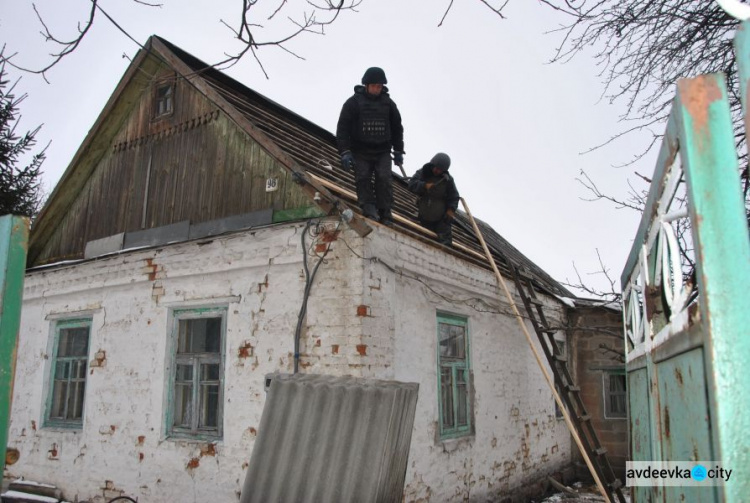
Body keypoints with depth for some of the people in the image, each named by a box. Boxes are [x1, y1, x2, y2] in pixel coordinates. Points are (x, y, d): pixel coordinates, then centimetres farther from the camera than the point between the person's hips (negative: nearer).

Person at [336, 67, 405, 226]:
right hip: (360, 152, -1)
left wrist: (398, 151, 13)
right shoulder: (353, 102, -3)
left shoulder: (388, 103, 7)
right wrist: (344, 152, -14)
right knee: (363, 179, -9)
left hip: (382, 152, 1)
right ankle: (369, 210, -7)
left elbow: (397, 128, 16)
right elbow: (342, 128, -6)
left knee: (384, 180, -9)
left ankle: (385, 214, -5)